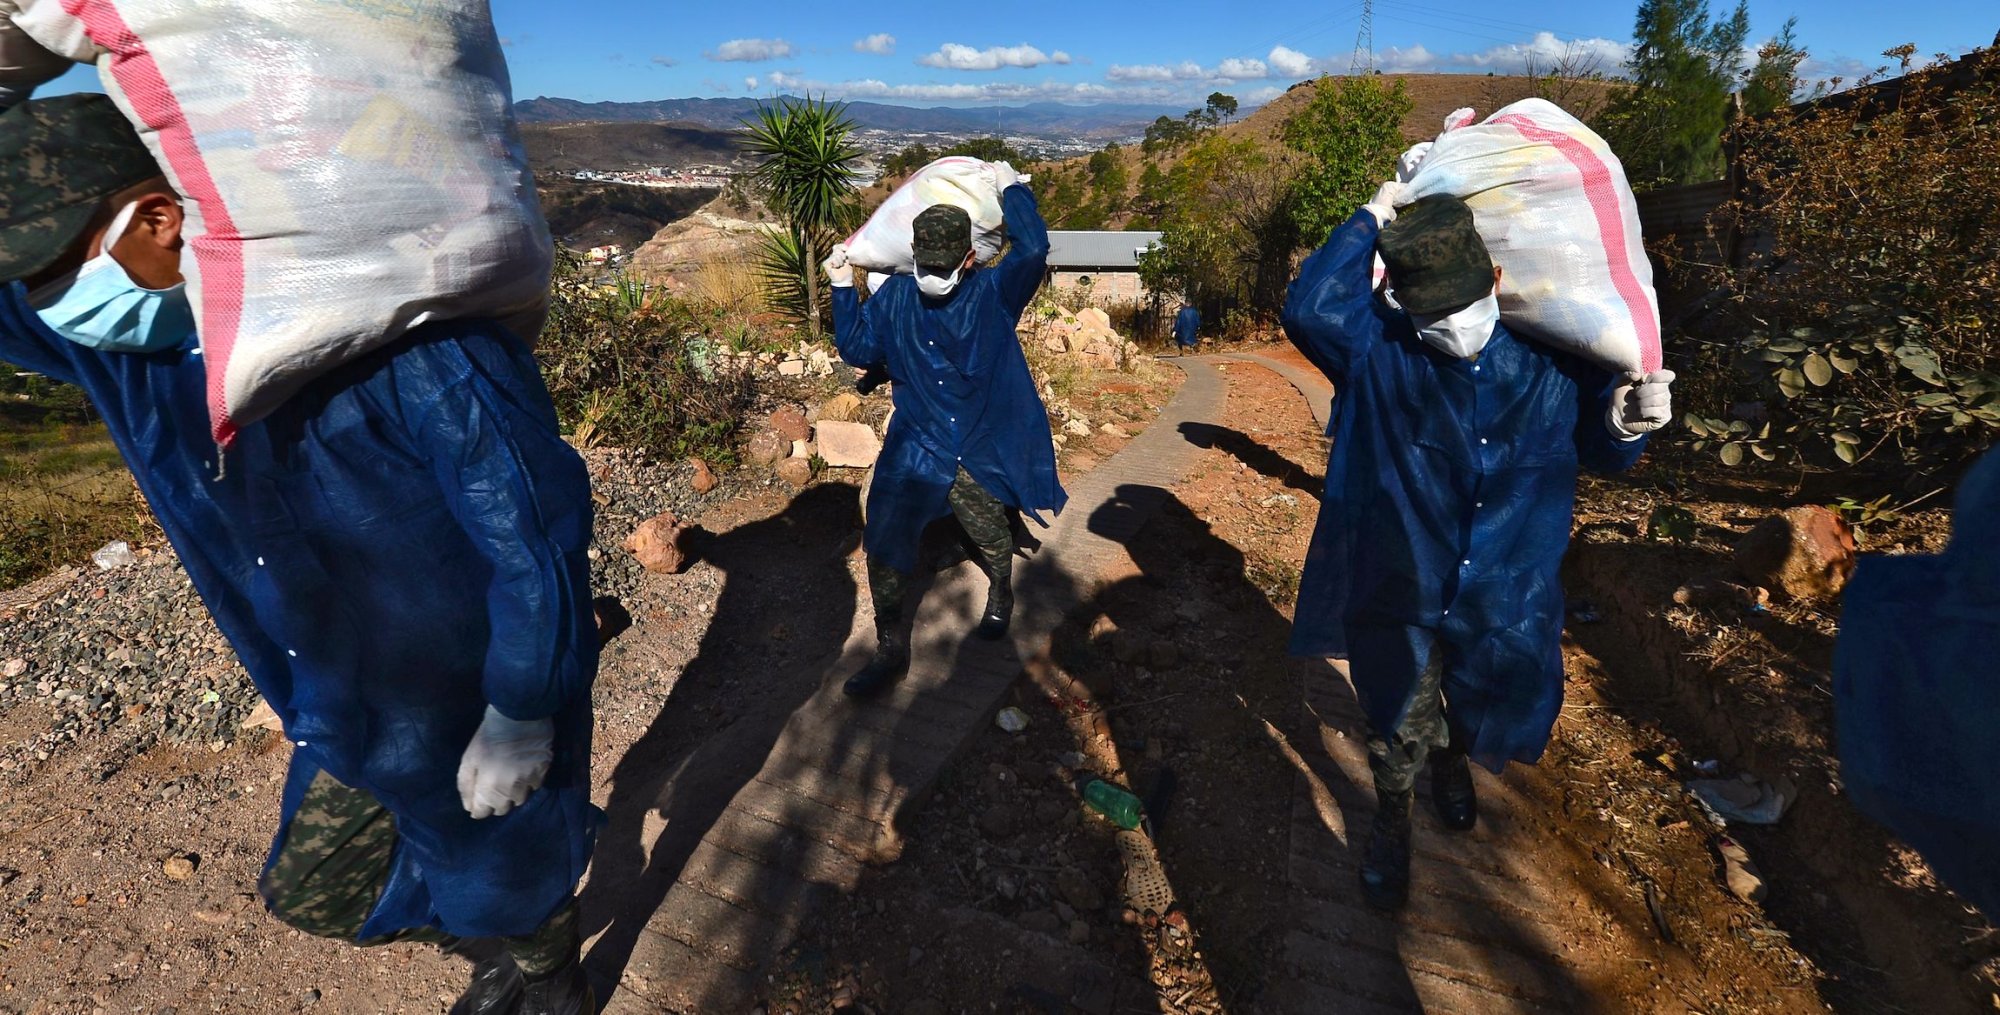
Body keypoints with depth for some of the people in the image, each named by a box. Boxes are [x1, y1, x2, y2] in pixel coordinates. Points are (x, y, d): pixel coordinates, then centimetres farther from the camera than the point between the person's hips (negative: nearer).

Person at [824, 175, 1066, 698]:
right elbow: (858, 349, 11)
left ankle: (1001, 592, 55)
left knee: (993, 539, 17)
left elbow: (1033, 249, -23)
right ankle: (890, 651, 14)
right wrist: (843, 289, 6)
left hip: (982, 453, -1)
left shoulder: (994, 293, -7)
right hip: (915, 452, 2)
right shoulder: (894, 297, 1)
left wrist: (1011, 188, -9)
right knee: (885, 546, -4)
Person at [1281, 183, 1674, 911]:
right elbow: (1309, 309, -36)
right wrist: (1371, 220, -24)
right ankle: (1392, 824, 46)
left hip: (1507, 593, 3)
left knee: (1483, 710, 28)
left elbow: (1596, 448, 4)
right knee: (1398, 727, 16)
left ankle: (1452, 759, 64)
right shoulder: (1377, 348, -16)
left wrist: (1627, 422, -19)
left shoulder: (1554, 355, -9)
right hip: (1399, 586, -2)